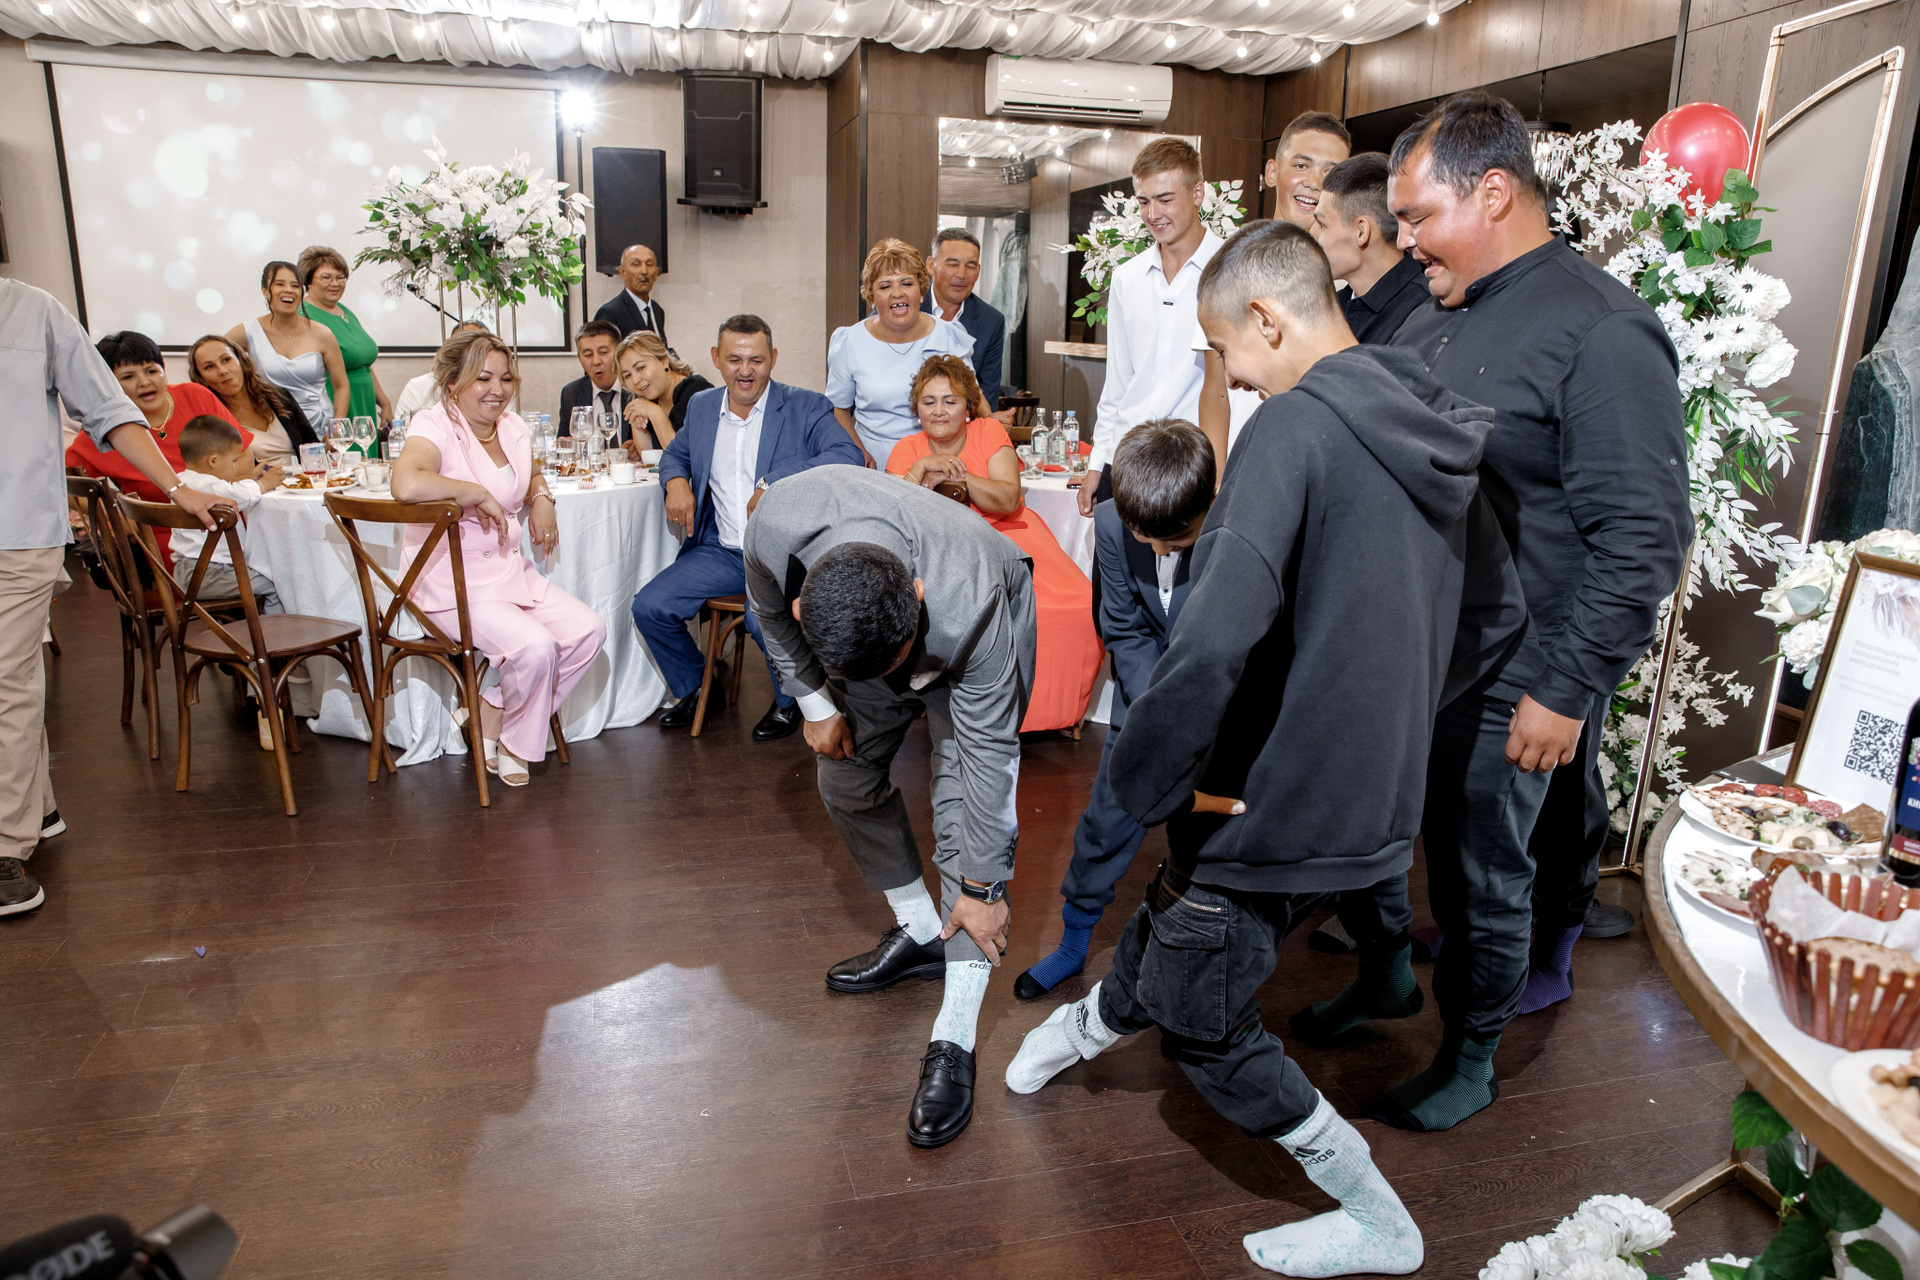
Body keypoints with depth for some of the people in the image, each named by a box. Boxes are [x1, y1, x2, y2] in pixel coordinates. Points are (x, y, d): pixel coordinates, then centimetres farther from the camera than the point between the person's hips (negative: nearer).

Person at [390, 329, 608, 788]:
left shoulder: (514, 427, 10)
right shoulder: (434, 426, -12)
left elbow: (530, 475, 34)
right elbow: (406, 483, -36)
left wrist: (541, 498, 10)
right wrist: (478, 493, -22)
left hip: (510, 572, 8)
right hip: (452, 584, -8)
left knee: (588, 630, -10)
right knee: (535, 646, -27)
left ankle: (491, 711, 4)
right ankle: (511, 742, 3)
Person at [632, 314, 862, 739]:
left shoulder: (806, 407, -4)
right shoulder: (701, 406, 13)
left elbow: (849, 457, -20)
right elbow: (677, 451, 30)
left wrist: (772, 483, -26)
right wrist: (676, 480, 4)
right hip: (719, 551, 6)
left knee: (764, 618, -32)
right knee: (649, 608, -10)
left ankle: (789, 700, 1)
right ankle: (698, 689, 18)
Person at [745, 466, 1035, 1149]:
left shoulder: (973, 608, -45)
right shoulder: (774, 529, -38)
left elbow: (988, 753, -31)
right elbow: (769, 612, -10)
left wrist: (981, 886, -22)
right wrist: (815, 701, -7)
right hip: (851, 631, 5)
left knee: (969, 812, -13)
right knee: (847, 778, 8)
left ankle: (953, 1043, -5)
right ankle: (920, 934, 31)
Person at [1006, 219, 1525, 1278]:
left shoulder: (1295, 424, -22)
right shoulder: (1437, 430, 4)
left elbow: (1212, 641, -35)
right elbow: (1502, 610, 16)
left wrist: (1140, 783, -20)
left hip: (1272, 798, -8)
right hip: (1377, 792, 9)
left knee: (1204, 1027, 13)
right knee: (1174, 920, 29)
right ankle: (1096, 1019, 56)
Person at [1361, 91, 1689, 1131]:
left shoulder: (1604, 333, -16)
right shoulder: (1430, 321, 9)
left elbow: (1643, 541, -19)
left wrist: (1566, 692, -19)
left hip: (1501, 686, -7)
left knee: (1484, 878, 9)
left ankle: (1470, 1056, 30)